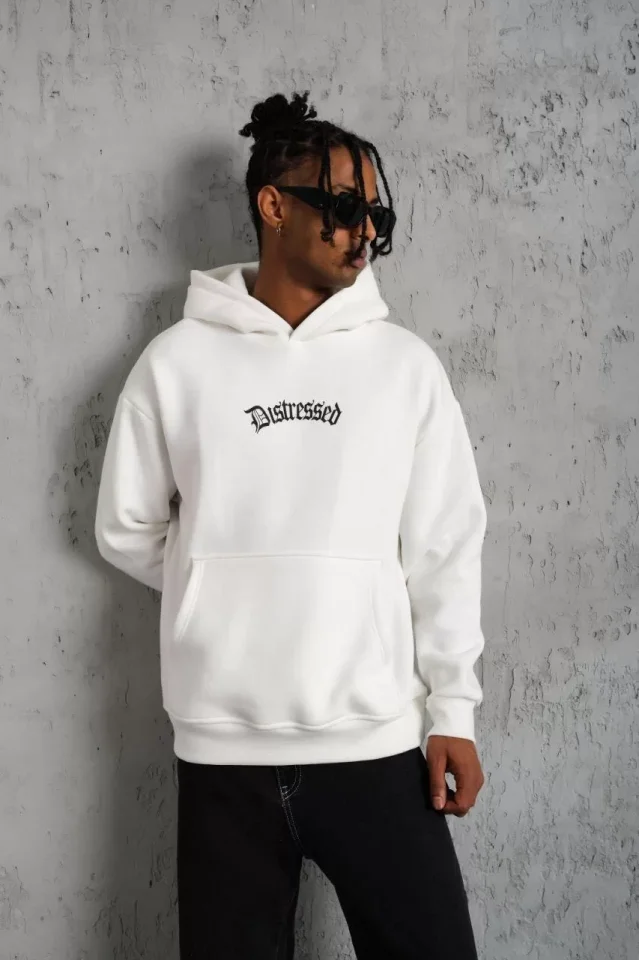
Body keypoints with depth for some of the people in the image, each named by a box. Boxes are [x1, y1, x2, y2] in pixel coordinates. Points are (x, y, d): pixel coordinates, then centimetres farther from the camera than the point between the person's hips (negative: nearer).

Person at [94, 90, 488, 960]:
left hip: (377, 744, 1)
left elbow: (446, 546, 2)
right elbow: (126, 530, 8)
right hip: (224, 749, 0)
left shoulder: (405, 364, 2)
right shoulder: (178, 361, 0)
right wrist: (219, 596, 8)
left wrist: (453, 709, 0)